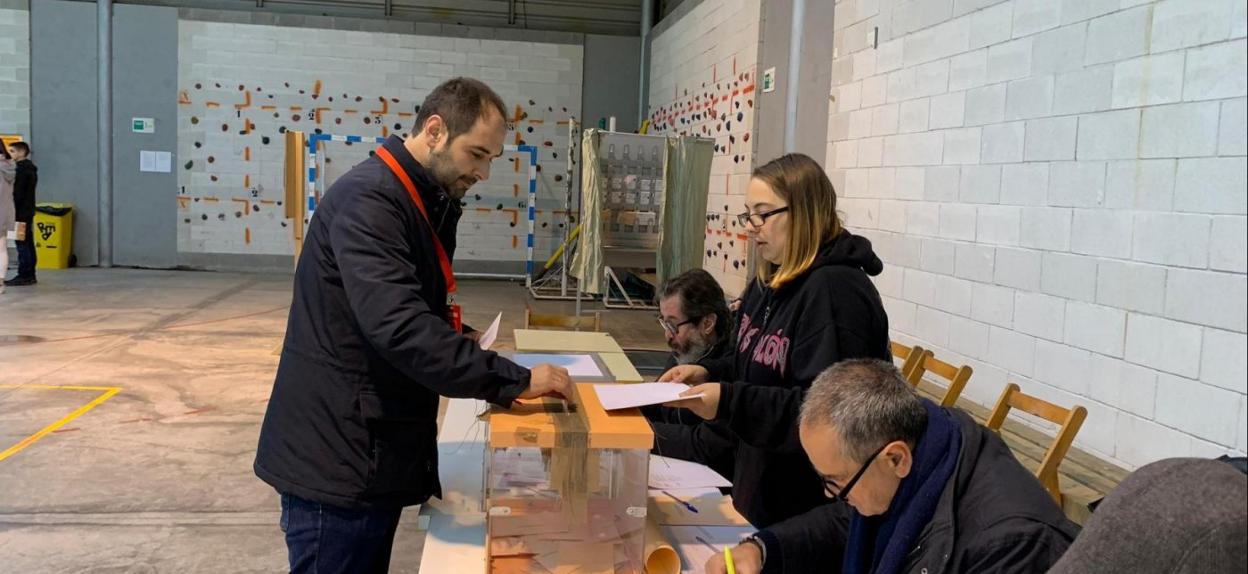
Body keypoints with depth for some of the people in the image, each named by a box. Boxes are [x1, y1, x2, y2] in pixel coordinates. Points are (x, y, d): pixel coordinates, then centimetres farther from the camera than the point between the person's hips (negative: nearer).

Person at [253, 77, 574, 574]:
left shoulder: (428, 204, 11)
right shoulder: (368, 201, -21)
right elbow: (399, 327, -33)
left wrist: (459, 342, 2)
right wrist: (514, 380, -30)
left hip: (374, 454, 9)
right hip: (336, 458, -9)